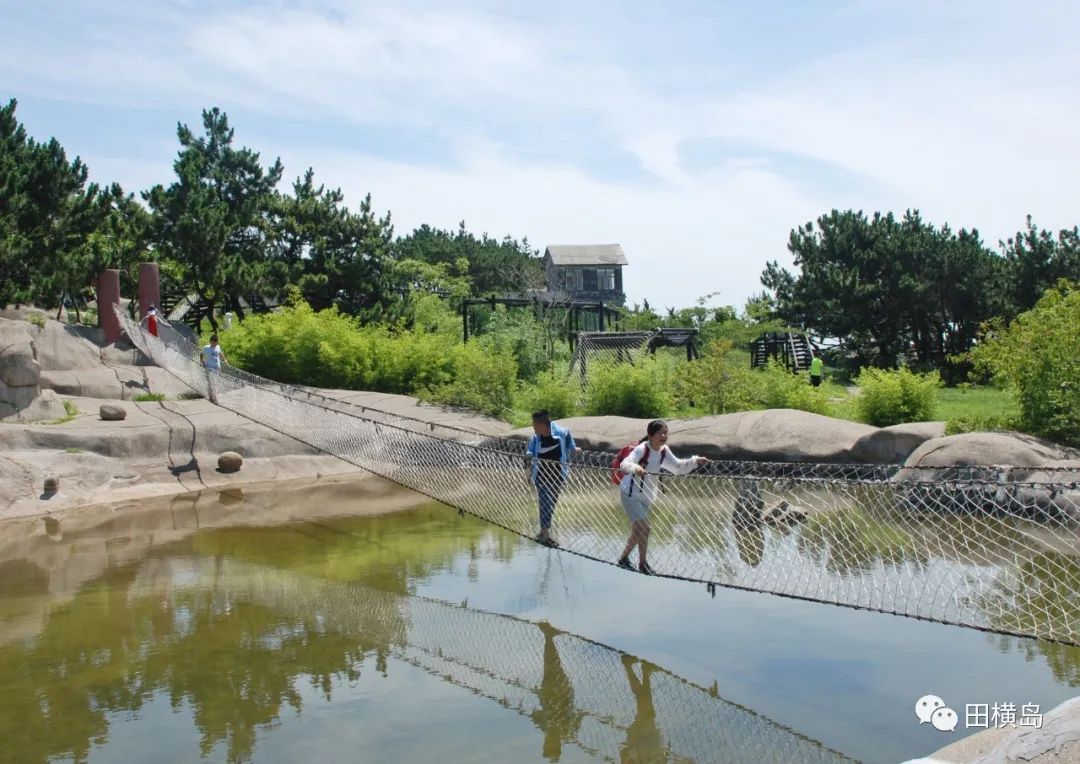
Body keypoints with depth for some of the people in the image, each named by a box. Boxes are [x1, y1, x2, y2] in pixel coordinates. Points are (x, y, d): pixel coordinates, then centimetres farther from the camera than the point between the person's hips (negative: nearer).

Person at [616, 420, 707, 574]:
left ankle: (624, 559, 32)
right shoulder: (642, 449, -25)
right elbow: (625, 463, -39)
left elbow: (678, 466, 8)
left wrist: (695, 461, -8)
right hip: (631, 493, -8)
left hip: (645, 496, 8)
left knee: (638, 531, 16)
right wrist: (635, 468, -61)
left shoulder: (664, 451, -3)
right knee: (644, 527, -15)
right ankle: (642, 563, 0)